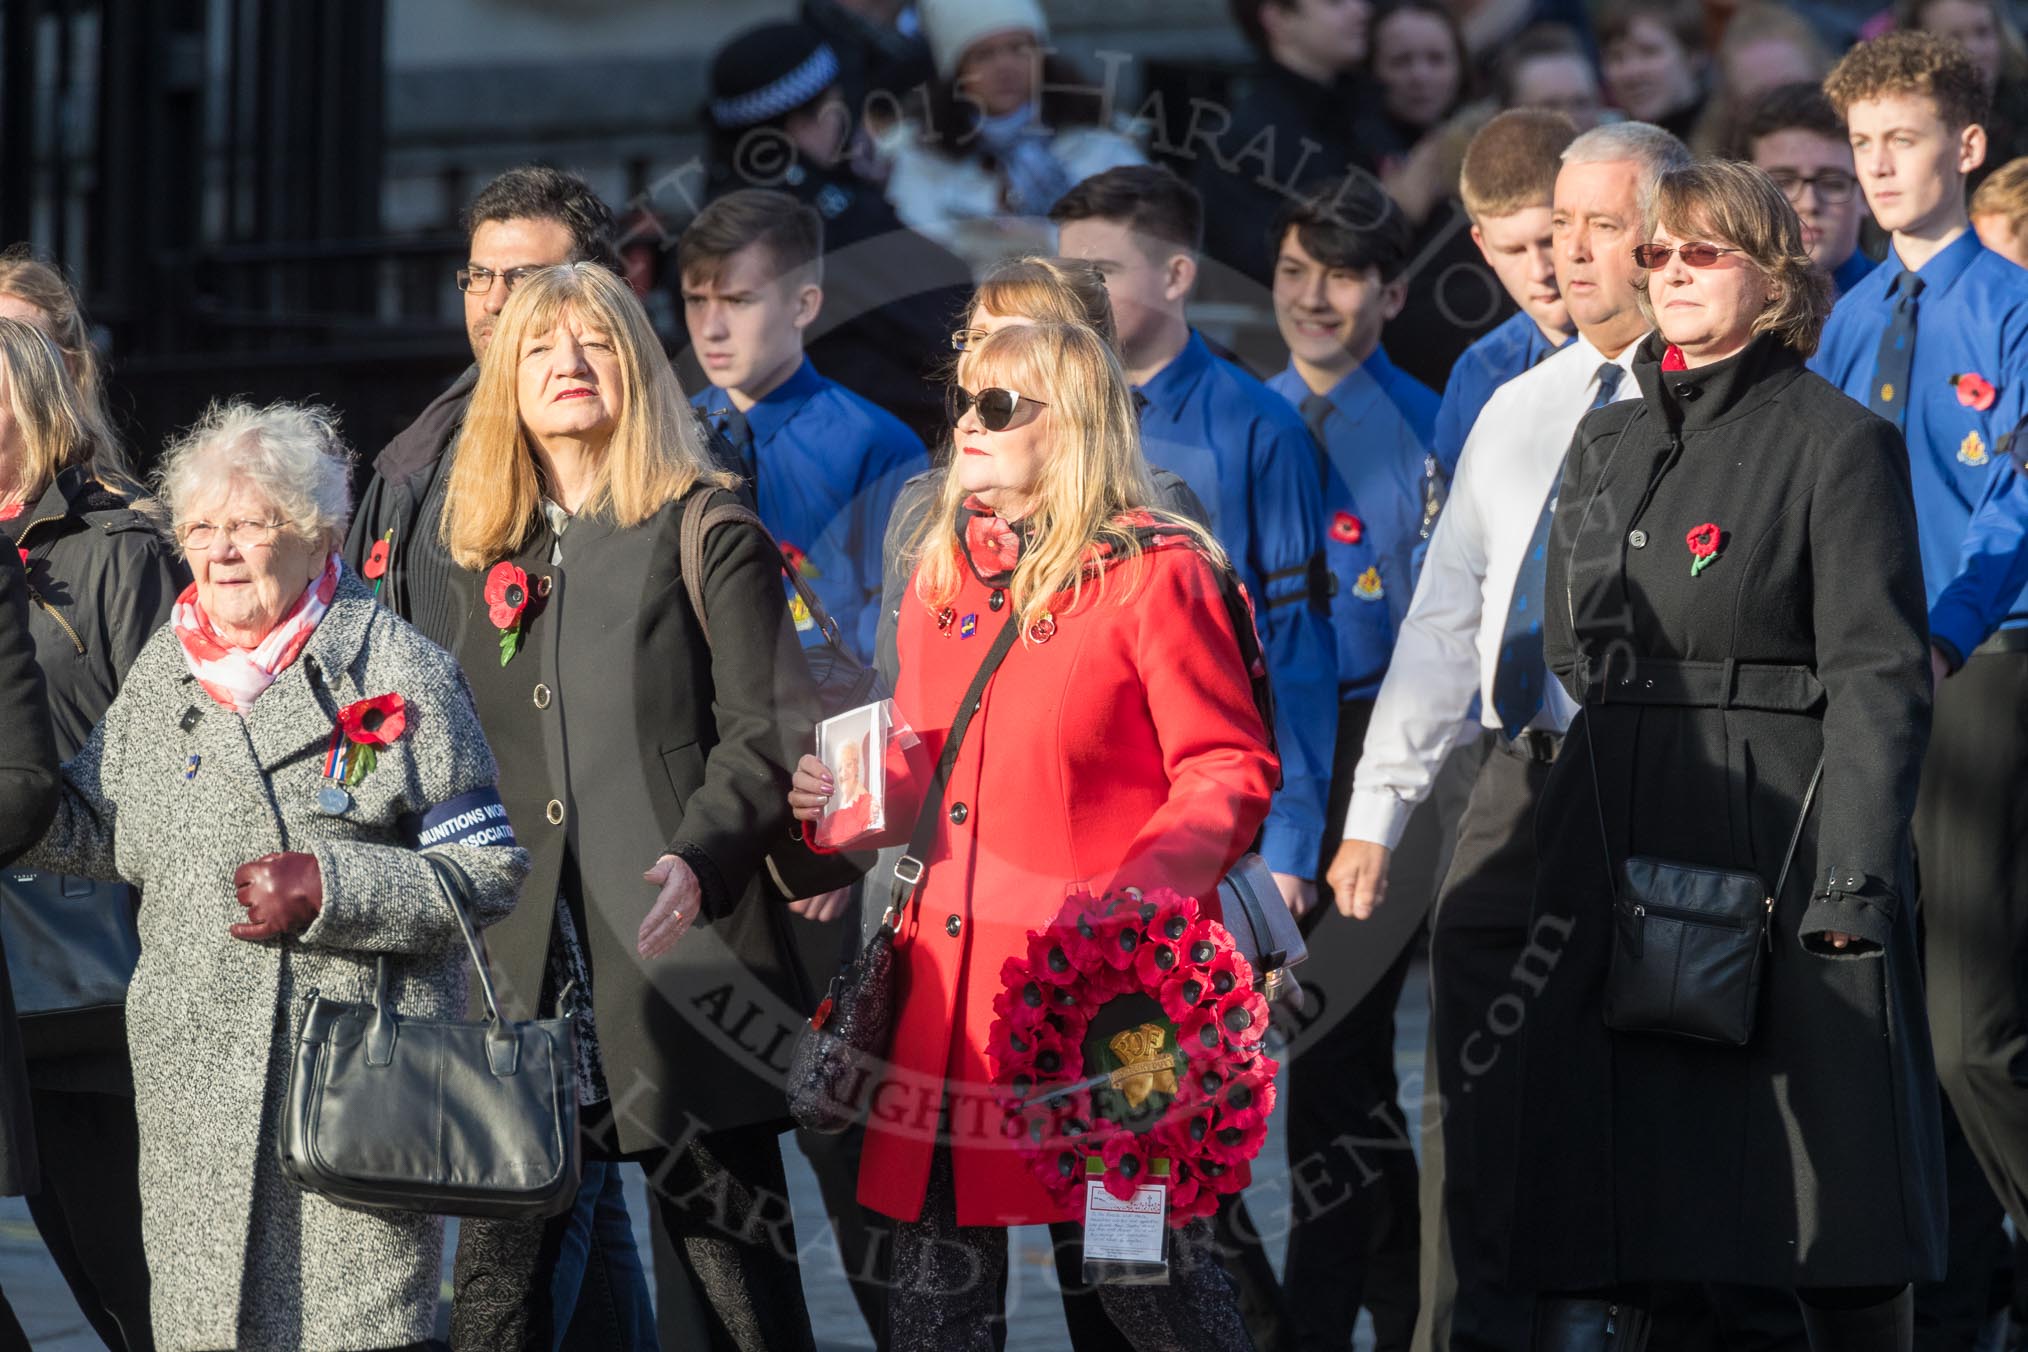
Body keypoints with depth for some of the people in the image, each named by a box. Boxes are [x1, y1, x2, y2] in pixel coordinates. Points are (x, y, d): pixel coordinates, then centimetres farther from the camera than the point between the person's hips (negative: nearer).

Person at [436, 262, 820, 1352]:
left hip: (682, 953, -5)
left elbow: (767, 732, -7)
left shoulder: (705, 533, 1)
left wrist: (698, 859, -22)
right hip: (532, 964, 5)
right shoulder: (489, 555, 17)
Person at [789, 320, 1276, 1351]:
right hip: (954, 975, 6)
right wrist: (845, 799, 3)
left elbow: (1229, 770, -6)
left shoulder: (1151, 573, -4)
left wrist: (1143, 890, -21)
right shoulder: (944, 574, 16)